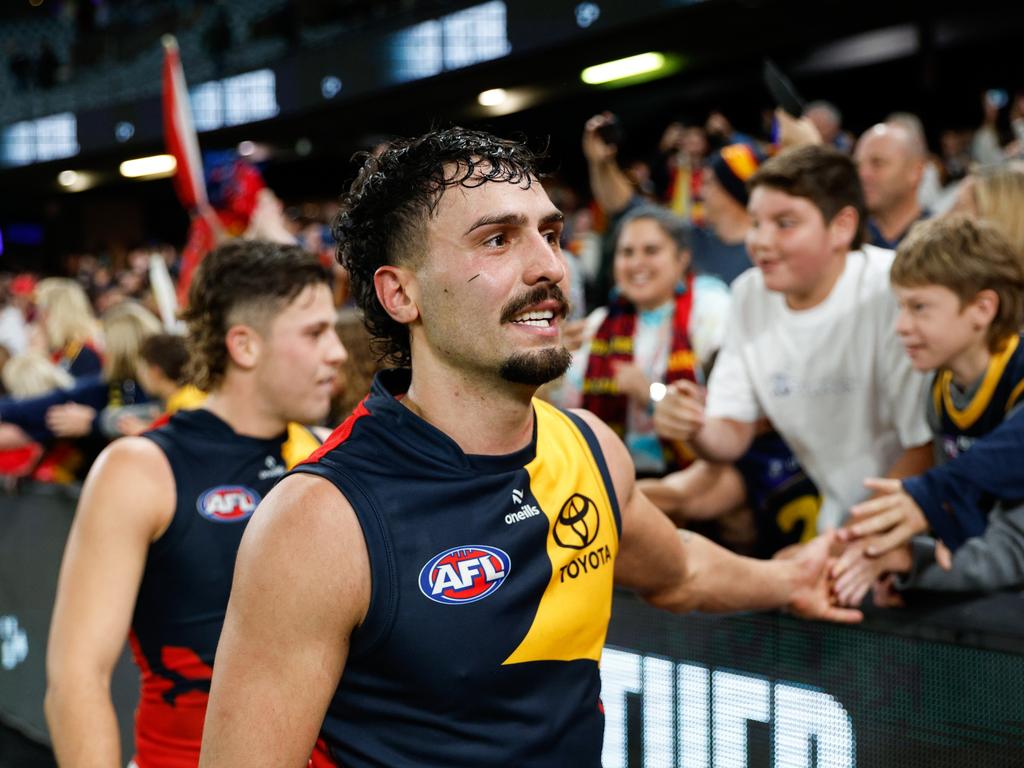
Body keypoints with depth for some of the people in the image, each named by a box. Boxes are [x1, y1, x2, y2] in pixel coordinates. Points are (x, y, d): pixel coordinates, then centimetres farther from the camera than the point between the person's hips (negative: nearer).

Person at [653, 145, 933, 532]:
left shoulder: (895, 291, -20)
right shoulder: (750, 293, 0)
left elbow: (924, 449, -17)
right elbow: (734, 434, 4)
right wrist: (697, 429, -19)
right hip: (835, 520, 6)